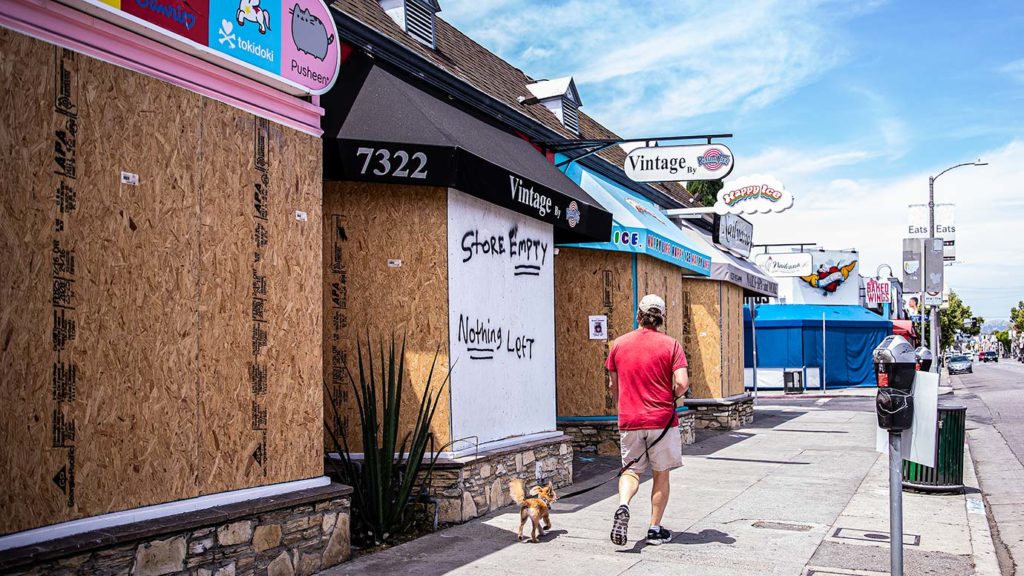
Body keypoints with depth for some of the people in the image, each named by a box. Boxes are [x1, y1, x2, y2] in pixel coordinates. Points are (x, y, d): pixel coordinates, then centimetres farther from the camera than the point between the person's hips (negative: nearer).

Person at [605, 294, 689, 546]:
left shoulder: (619, 344, 3)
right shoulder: (670, 344, -5)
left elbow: (613, 386, 10)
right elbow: (682, 383, -15)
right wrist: (672, 398, 6)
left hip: (629, 420, 2)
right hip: (662, 419, -2)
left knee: (632, 470, 14)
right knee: (660, 474, 12)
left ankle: (623, 506, -12)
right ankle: (655, 529, 16)